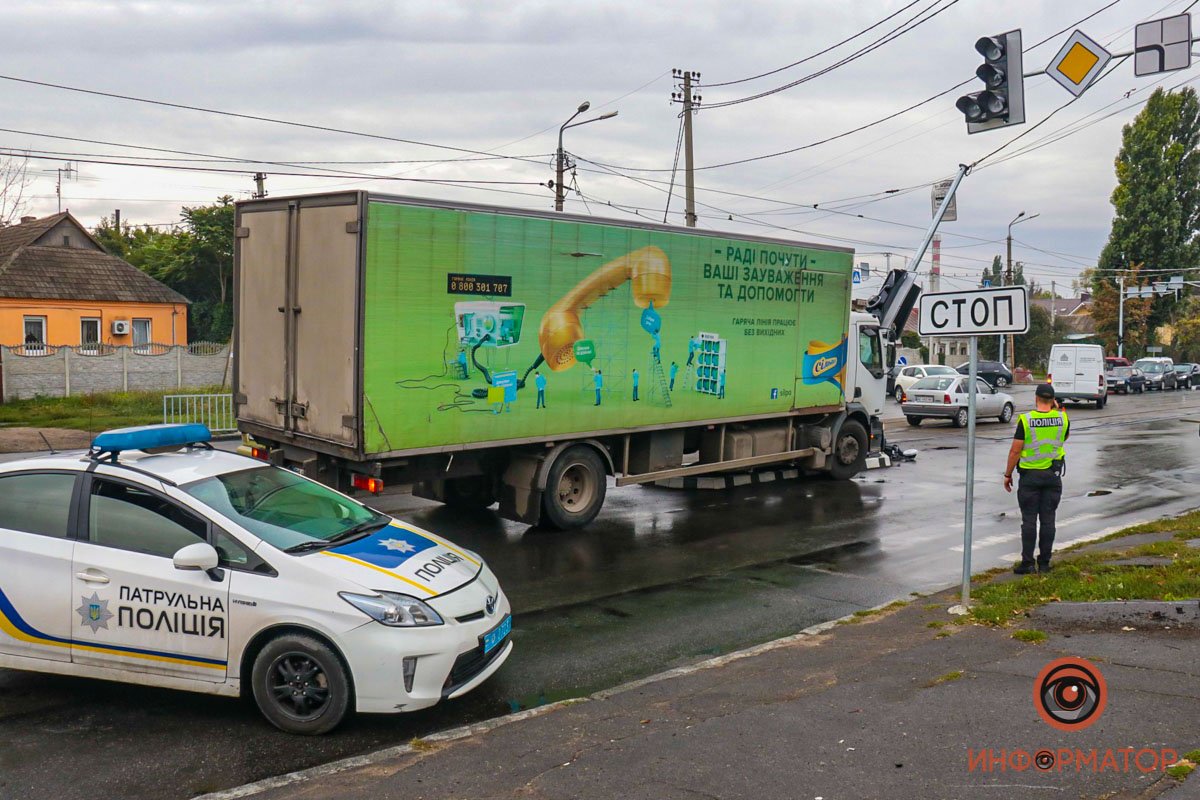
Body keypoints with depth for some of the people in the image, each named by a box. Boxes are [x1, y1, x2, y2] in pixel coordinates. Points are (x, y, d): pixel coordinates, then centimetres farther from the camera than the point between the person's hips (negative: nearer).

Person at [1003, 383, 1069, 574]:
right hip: (1053, 474, 3)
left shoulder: (1025, 420, -13)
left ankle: (1027, 562, 2)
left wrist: (1007, 475, -1)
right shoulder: (1062, 418, -3)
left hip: (1030, 474, -3)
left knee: (1029, 520, 1)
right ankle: (1044, 562, 11)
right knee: (1048, 519, 7)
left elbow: (1015, 451, -11)